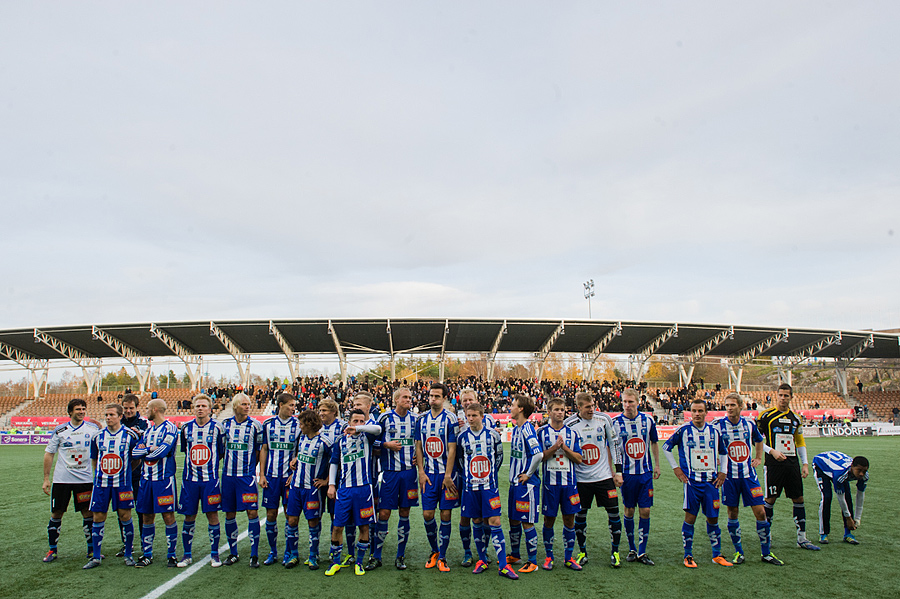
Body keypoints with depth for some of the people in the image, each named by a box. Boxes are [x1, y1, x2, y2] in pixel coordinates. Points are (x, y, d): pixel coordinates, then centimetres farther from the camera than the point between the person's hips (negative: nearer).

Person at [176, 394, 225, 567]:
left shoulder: (216, 428, -1)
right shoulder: (186, 428, 7)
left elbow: (222, 452, 6)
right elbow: (185, 451, 19)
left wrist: (210, 463, 2)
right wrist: (193, 462, 10)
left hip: (210, 479, -2)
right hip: (190, 478, 3)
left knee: (212, 515, -2)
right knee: (189, 517, 6)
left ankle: (214, 554, 10)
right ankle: (187, 555, 20)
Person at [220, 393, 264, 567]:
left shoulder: (255, 425, -2)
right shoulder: (225, 424, 6)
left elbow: (259, 451, 5)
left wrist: (251, 466, 1)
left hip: (247, 476, -3)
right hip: (228, 474, 3)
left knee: (252, 512, -7)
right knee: (229, 514, 8)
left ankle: (254, 555, 2)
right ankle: (233, 553, 22)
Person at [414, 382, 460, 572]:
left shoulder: (450, 419, -6)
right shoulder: (421, 419, 7)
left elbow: (452, 449, -8)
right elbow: (418, 447, 9)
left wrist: (448, 475, -12)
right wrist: (421, 472, 1)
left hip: (446, 473, -3)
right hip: (428, 474, 3)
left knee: (445, 515, 1)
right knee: (427, 515, 3)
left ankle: (442, 557, 13)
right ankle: (434, 550, 25)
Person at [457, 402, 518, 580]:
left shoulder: (493, 434, -2)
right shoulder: (462, 437, 2)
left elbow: (499, 456, 10)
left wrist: (491, 472, 9)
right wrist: (469, 475, 9)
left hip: (490, 486, -2)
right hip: (470, 486, 2)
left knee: (494, 522, -6)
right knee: (477, 523, 9)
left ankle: (502, 565, -3)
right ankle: (482, 560, 23)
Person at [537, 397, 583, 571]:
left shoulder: (572, 433, 7)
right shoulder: (542, 432, 0)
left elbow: (578, 458, 2)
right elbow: (538, 457, -6)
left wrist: (564, 447, -12)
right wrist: (555, 447, -17)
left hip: (569, 483, 2)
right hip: (550, 482, -2)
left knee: (569, 519, 5)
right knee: (549, 520, 5)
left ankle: (569, 557, 17)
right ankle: (548, 556, 18)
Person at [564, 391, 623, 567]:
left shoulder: (604, 419, -5)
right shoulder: (569, 424, -8)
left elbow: (614, 444, 4)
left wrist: (618, 471, 1)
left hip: (604, 475, 1)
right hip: (581, 478, 0)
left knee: (613, 512, 1)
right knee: (580, 515, 6)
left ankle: (615, 551, 18)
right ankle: (582, 552, 24)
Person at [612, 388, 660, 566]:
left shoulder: (648, 421, -1)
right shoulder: (615, 423, -7)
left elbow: (654, 443, 14)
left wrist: (656, 466, 14)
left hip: (646, 473, 2)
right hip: (627, 473, -1)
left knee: (645, 511, 1)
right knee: (629, 511, 7)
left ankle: (642, 552, 11)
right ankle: (631, 549, 22)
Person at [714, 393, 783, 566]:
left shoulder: (749, 423, 2)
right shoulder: (718, 425, -7)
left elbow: (759, 440, 24)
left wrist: (758, 457, 15)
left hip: (748, 474, 2)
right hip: (729, 475, -2)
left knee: (760, 512, 0)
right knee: (732, 513, 5)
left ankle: (766, 553, 15)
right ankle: (739, 552, 20)